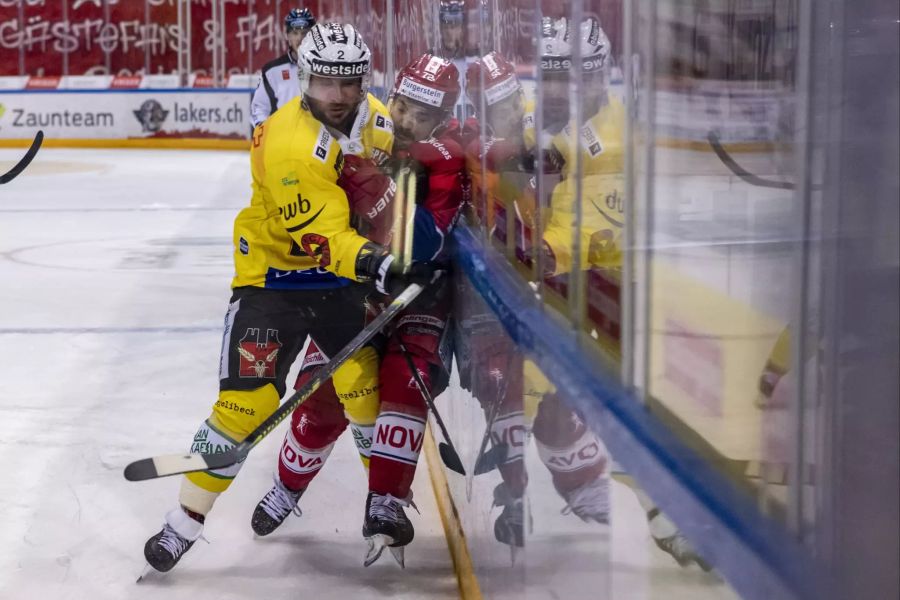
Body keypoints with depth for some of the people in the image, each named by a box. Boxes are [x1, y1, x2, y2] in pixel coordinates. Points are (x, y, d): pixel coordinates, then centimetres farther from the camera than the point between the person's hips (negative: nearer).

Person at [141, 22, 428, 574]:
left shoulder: (375, 117, -4)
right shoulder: (288, 144, -26)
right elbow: (319, 234, -31)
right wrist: (371, 263, -46)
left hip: (346, 276, 5)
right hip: (275, 274, -5)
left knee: (366, 383, -9)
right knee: (247, 400, -12)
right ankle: (185, 523, 1)